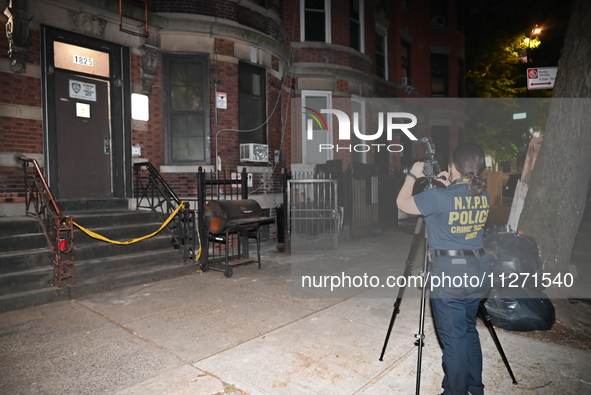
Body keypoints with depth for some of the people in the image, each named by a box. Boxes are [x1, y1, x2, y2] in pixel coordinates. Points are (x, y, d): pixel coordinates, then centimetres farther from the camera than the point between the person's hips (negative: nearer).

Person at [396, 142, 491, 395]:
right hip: (478, 272, 8)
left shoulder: (439, 197, -18)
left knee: (453, 338, 6)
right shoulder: (484, 197, 2)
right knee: (469, 331, 23)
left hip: (449, 274, -7)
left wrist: (413, 175, 7)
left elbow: (402, 202, -5)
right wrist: (451, 186, 17)